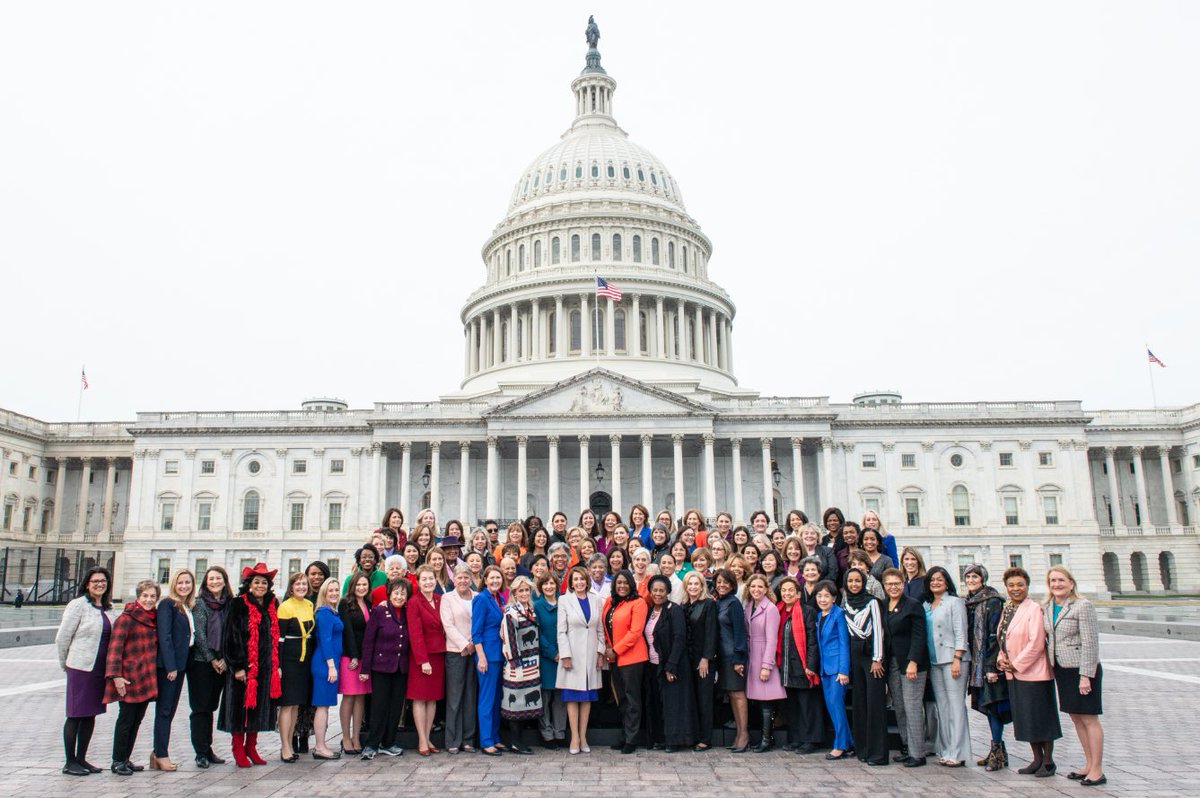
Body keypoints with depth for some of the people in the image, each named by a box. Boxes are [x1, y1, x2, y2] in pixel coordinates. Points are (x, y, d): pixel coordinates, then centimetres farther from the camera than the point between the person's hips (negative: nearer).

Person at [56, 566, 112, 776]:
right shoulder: (78, 605, -9)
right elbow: (62, 638, -7)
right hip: (81, 668, -6)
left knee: (91, 715, 11)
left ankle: (81, 759, 22)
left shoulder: (105, 608, 10)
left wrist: (111, 668, 13)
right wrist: (65, 664, 2)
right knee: (75, 715, 2)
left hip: (100, 669, 6)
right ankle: (70, 762, 11)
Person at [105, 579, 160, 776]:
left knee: (137, 719, 12)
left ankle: (125, 759, 22)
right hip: (129, 679, -7)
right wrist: (116, 675, -22)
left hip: (147, 678, 7)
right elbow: (115, 648, -15)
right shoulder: (126, 618, -11)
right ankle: (118, 761, 12)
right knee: (126, 719, 0)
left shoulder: (154, 618, 12)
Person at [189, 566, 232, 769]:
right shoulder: (200, 603, -5)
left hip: (221, 664, 4)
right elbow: (199, 634, -9)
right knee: (200, 708, -1)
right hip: (201, 661, -4)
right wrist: (211, 659, -10)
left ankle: (208, 749, 19)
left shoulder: (229, 603, 7)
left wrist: (225, 659, -1)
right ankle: (201, 752, 5)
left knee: (211, 706, 11)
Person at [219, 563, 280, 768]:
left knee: (259, 707, 9)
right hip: (244, 666, -5)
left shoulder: (271, 606, 9)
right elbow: (230, 637, -11)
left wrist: (276, 665, 13)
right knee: (242, 707, 1)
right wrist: (237, 666, -15)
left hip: (265, 666, 5)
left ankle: (251, 748, 20)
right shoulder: (238, 605, -7)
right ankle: (238, 750, 13)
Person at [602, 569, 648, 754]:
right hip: (614, 657, 7)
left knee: (632, 697, 0)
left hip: (632, 656, -7)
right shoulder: (609, 602, 9)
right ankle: (624, 734, 25)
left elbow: (635, 631, -16)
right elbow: (605, 626, 14)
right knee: (621, 697, 14)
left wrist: (616, 650, -14)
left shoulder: (638, 603, -11)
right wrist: (606, 646, -1)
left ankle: (631, 739, 7)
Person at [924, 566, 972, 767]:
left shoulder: (954, 602, -1)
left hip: (952, 658, -6)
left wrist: (956, 659, -15)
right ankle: (945, 751, 12)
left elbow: (960, 633, -7)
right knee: (942, 707, 7)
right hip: (934, 661, 6)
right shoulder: (926, 605, 16)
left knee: (956, 705, -6)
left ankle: (957, 753, -4)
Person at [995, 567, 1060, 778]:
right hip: (1014, 673, 8)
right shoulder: (1006, 610, 10)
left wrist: (1016, 664, -14)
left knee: (1041, 717, 3)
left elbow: (1036, 643, -18)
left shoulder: (1034, 609, -13)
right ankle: (1037, 759, 26)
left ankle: (1048, 761, 17)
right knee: (1024, 718, 14)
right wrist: (1002, 659, 1)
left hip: (1034, 672, -8)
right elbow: (1002, 640, 18)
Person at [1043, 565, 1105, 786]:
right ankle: (1088, 764, 25)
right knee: (1076, 717, 14)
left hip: (1082, 668, -7)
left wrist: (1085, 675, -19)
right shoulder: (1047, 607, 7)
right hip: (1061, 668, 7)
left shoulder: (1082, 606, -13)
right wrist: (1051, 666, 11)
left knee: (1089, 718, -1)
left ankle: (1097, 770, 7)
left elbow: (1090, 642, -16)